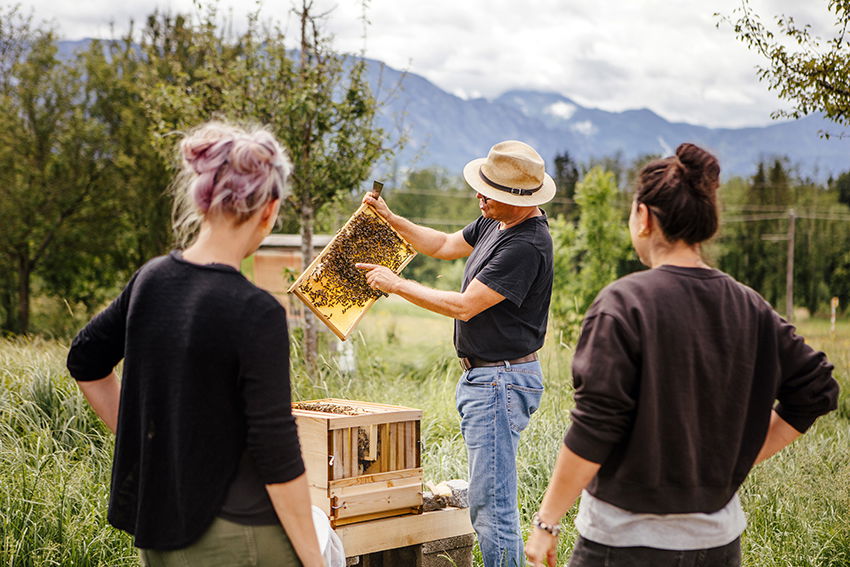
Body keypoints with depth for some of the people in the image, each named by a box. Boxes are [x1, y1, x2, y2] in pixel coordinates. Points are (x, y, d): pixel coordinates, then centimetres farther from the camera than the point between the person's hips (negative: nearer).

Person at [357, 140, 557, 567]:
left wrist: (396, 285, -12)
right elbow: (443, 246, 24)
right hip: (481, 376, 11)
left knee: (492, 500, -8)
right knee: (483, 497, 18)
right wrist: (390, 218, 14)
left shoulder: (526, 246, -23)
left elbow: (465, 305, -22)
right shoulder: (496, 223, 8)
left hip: (502, 382, -11)